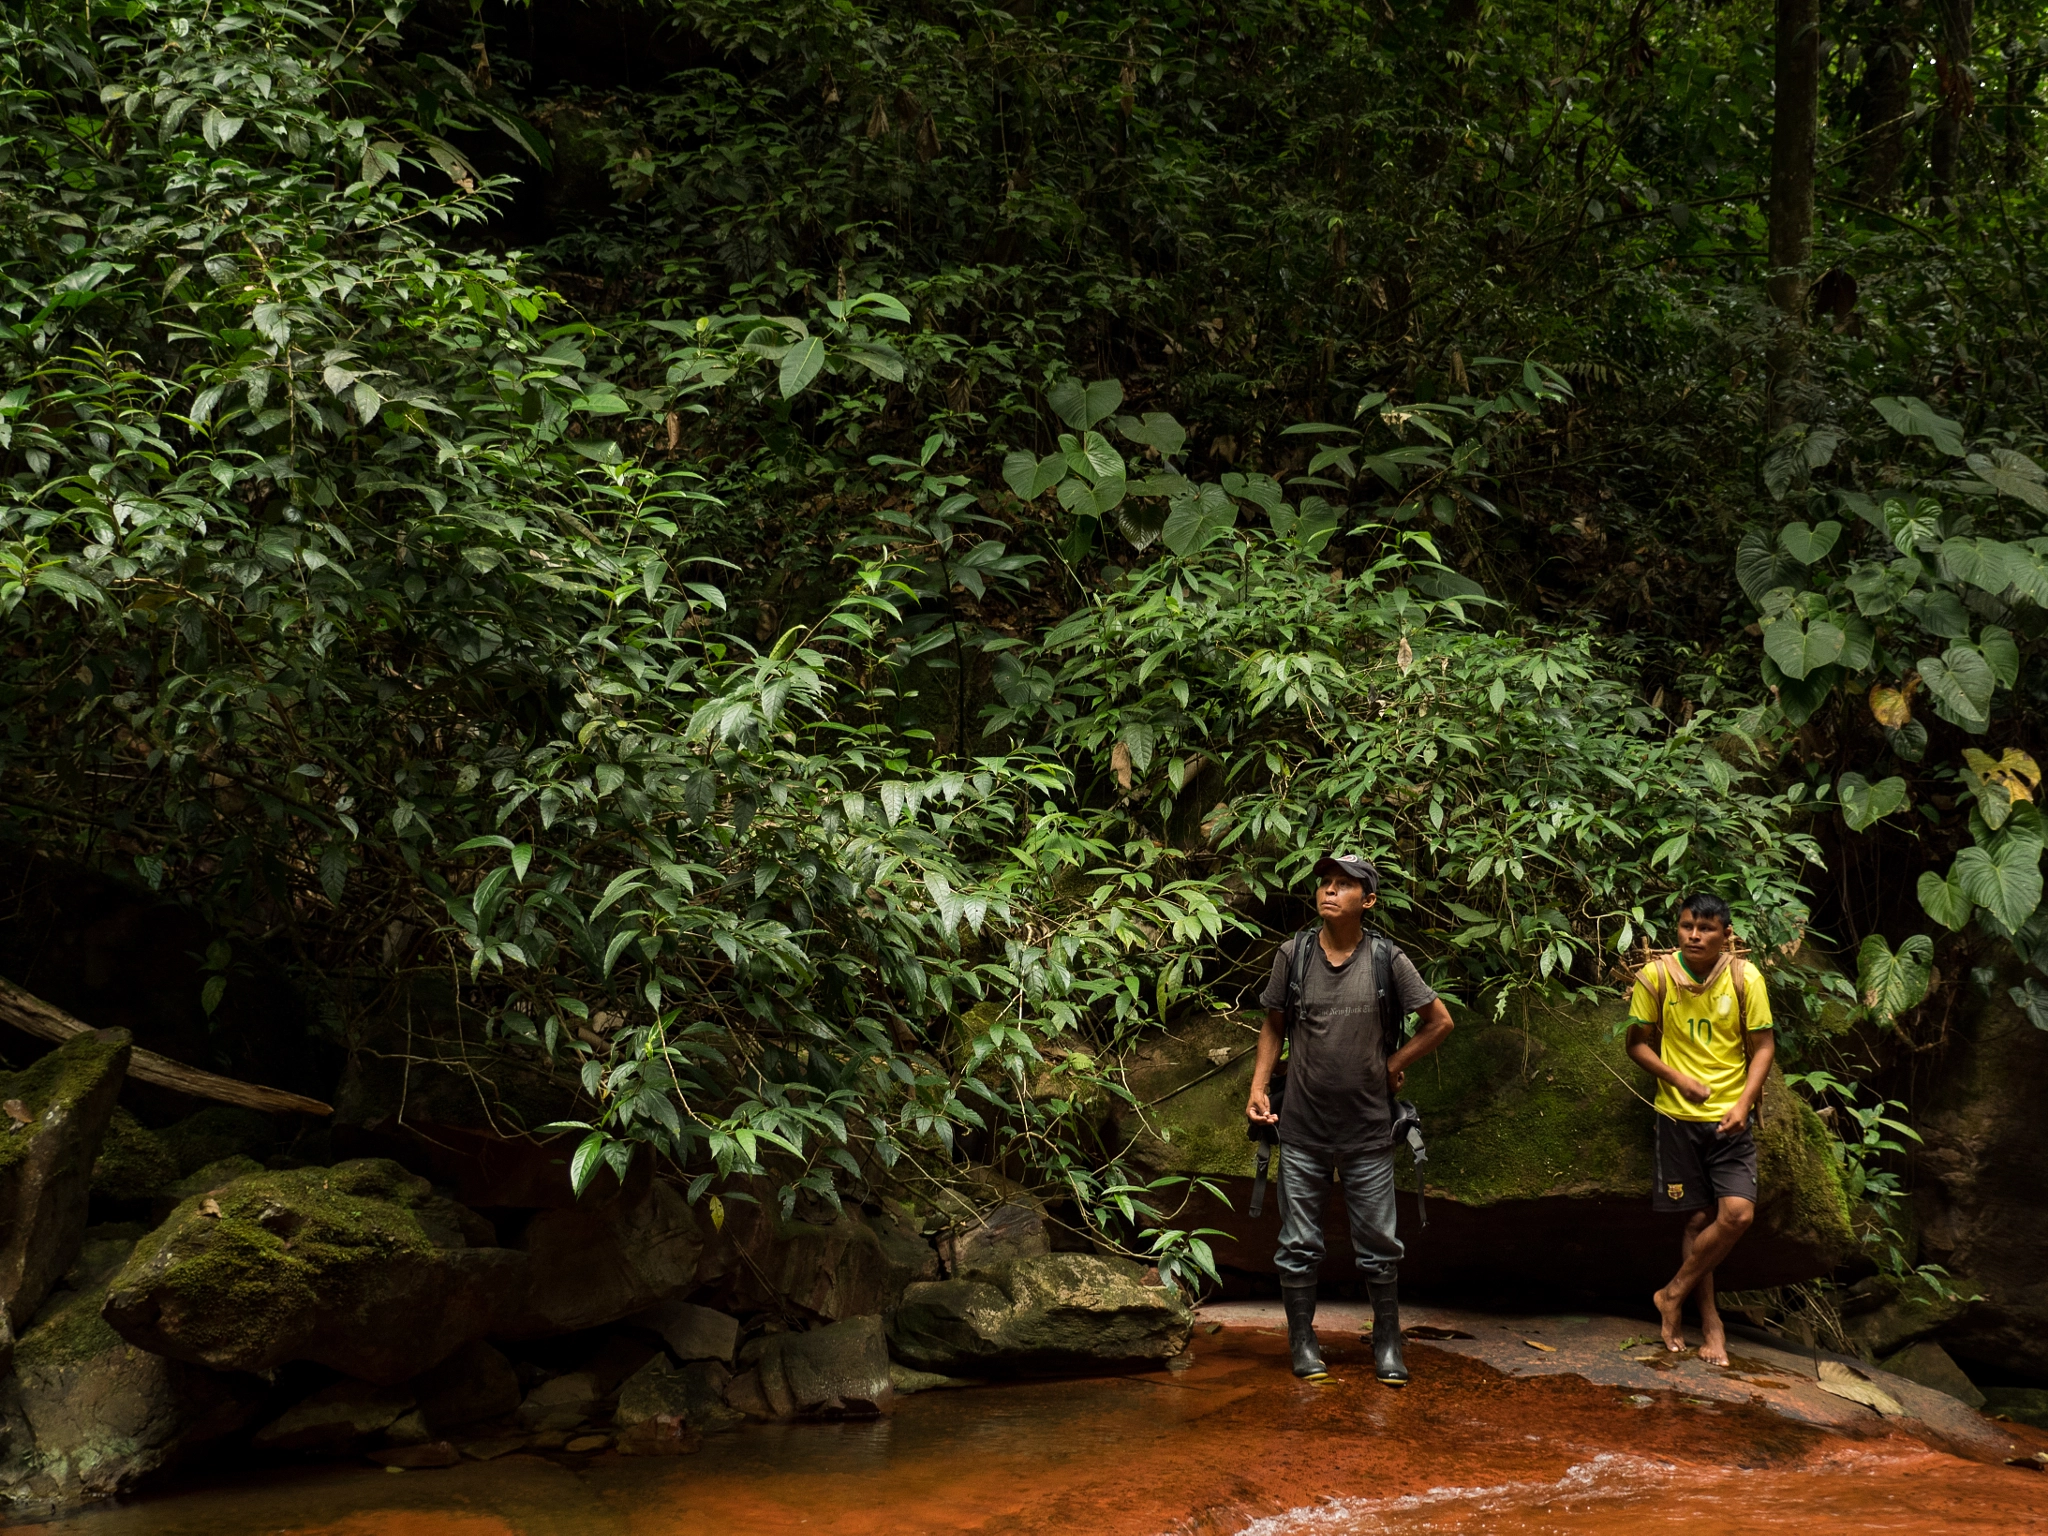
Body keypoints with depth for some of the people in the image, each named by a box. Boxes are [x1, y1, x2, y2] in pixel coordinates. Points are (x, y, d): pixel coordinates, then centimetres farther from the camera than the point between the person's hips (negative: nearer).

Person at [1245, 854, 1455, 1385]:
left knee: (1378, 1245, 7)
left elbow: (1439, 1022, 4)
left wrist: (1392, 1067, 0)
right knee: (1298, 1244, 7)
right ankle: (1302, 1341, 21)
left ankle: (1388, 1342, 21)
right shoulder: (1293, 954, -2)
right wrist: (1259, 1085, -1)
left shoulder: (1387, 960, -6)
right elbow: (1274, 1026, 10)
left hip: (1368, 1130, -1)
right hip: (1302, 1127, 1)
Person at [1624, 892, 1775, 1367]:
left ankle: (1674, 1293, 7)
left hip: (1730, 1117, 0)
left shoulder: (1745, 979, -7)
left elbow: (1763, 1046, -1)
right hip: (1679, 1115, 0)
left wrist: (1743, 1104, -14)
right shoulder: (1656, 977, -6)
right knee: (1698, 1218, 4)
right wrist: (1679, 1079, -13)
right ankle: (1710, 1321, 17)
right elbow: (1638, 1043, 2)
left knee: (1737, 1213, -12)